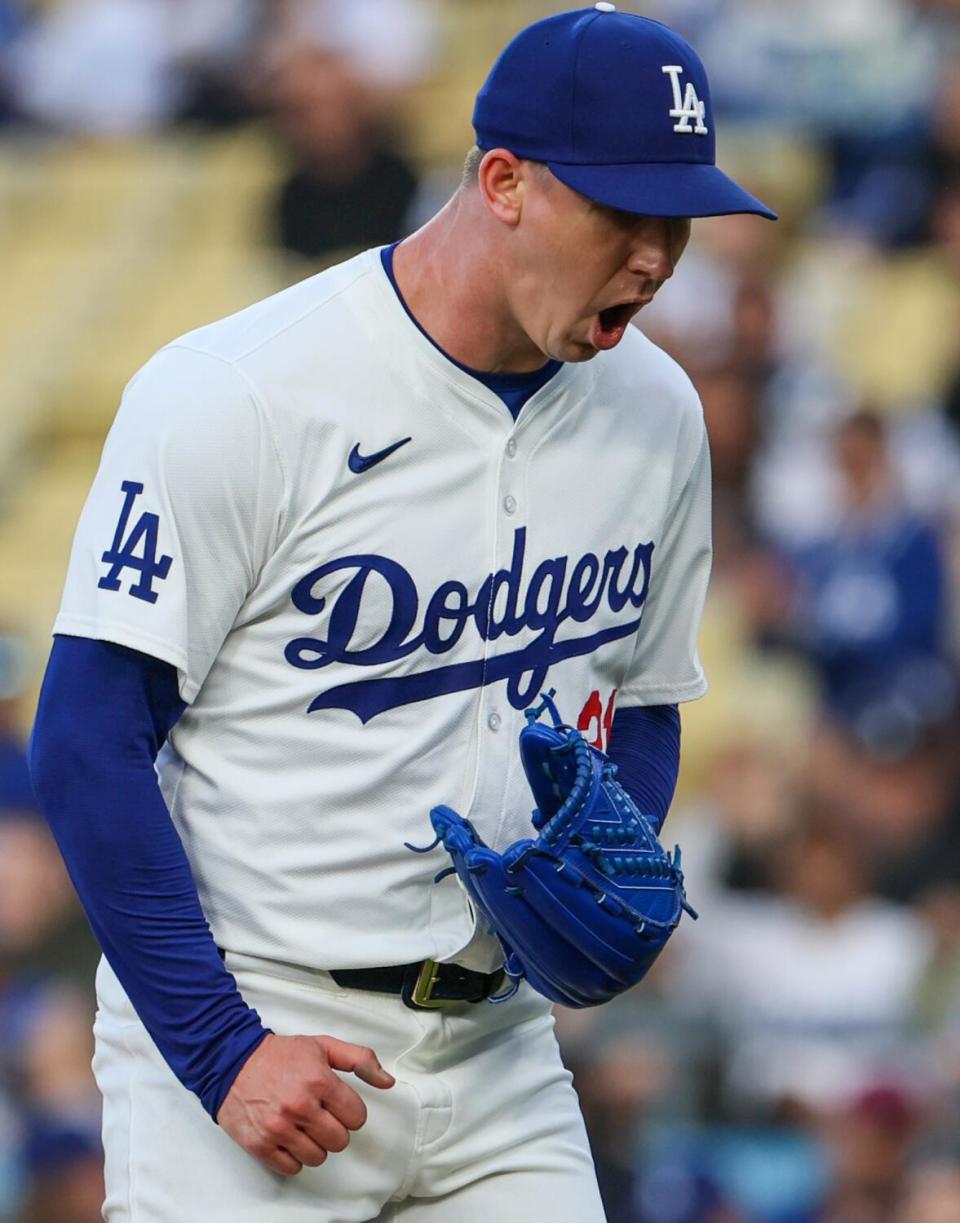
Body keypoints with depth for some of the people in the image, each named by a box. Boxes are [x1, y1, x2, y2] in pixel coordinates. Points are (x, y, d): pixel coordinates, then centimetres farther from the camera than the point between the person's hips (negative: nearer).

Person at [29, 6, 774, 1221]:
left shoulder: (655, 414, 6)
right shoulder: (237, 395, -14)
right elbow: (88, 741, -14)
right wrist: (221, 1049, -19)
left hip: (497, 1056, 5)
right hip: (229, 1031, -5)